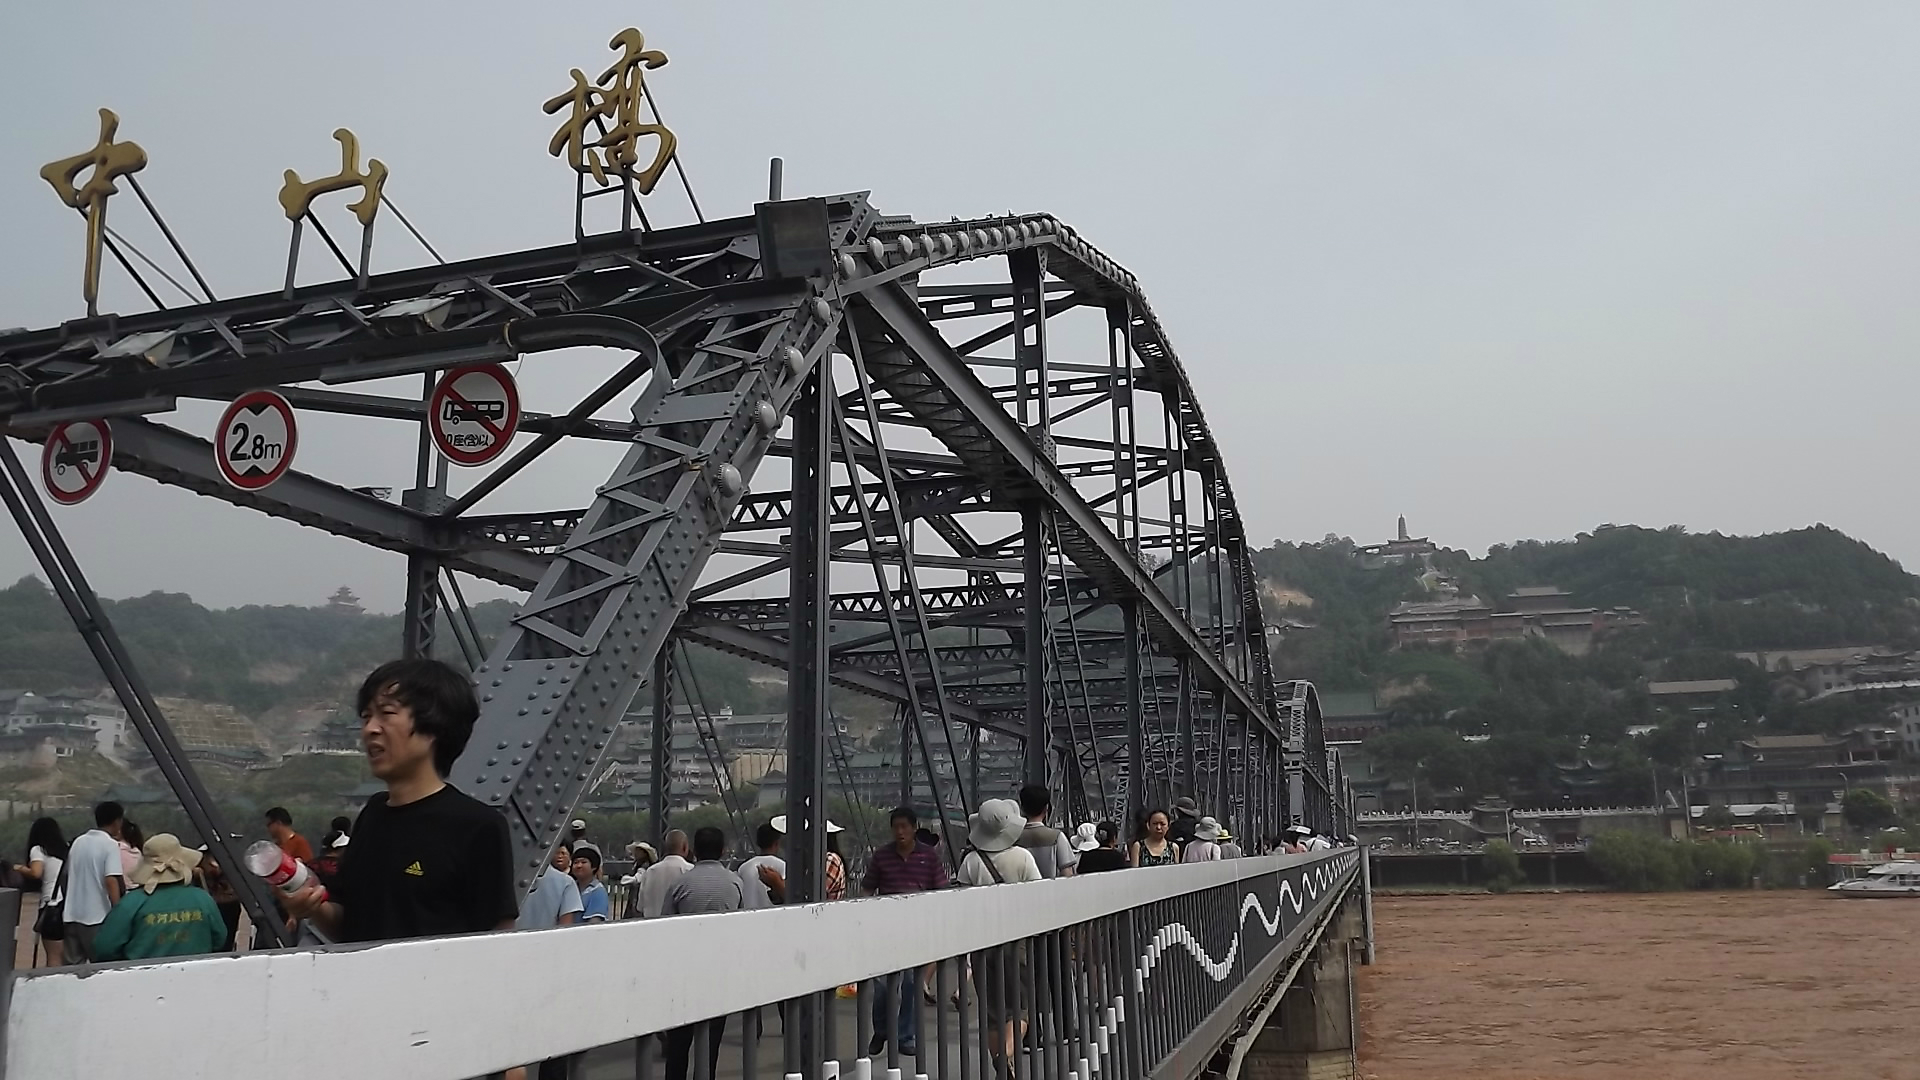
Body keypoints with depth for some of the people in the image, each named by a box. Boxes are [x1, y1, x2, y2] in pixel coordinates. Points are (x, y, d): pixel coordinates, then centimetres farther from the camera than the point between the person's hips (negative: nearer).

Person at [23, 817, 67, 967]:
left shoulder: (38, 849, 1)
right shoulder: (67, 848, 17)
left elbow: (36, 873, -15)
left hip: (53, 906, -5)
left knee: (54, 958, -2)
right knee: (67, 957, 11)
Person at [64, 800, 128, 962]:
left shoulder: (78, 841, 10)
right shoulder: (110, 844, -10)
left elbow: (69, 874, 20)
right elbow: (111, 880, -19)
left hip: (72, 914, 6)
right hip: (97, 915, -6)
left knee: (73, 965, 10)